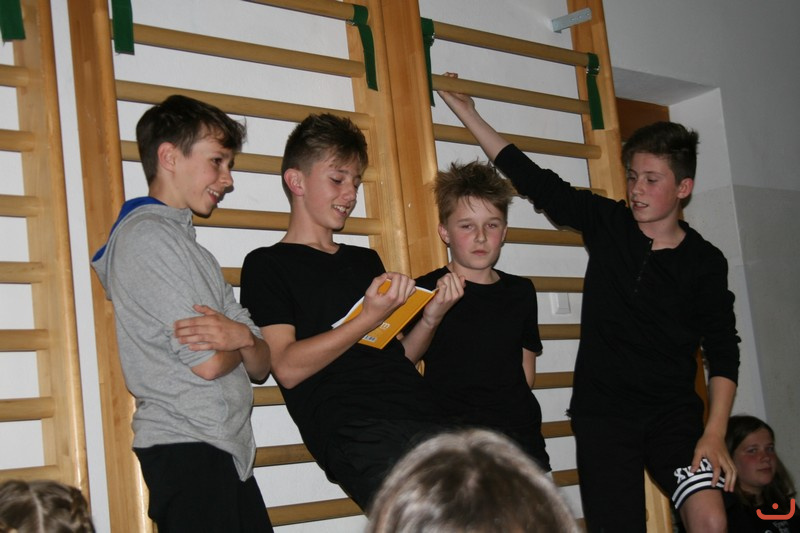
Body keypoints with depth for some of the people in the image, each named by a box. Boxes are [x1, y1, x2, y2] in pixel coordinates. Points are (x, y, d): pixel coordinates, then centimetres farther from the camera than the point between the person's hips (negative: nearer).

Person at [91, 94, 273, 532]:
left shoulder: (186, 244, 22)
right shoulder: (149, 236, -8)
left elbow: (259, 367, 14)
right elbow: (207, 363, -16)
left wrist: (242, 337, -10)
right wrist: (244, 341, 6)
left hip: (227, 449, 9)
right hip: (187, 449, -9)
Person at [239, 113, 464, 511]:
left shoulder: (366, 260, 27)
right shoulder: (266, 265, 8)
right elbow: (288, 368, -5)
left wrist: (430, 318, 6)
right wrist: (370, 318, -13)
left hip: (424, 417, 7)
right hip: (354, 432, -6)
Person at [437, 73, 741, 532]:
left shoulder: (704, 262, 0)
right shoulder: (608, 224, 3)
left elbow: (722, 352, -1)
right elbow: (536, 181, 4)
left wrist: (715, 433, -13)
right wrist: (468, 114, 5)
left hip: (674, 411, -1)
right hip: (603, 410, 1)